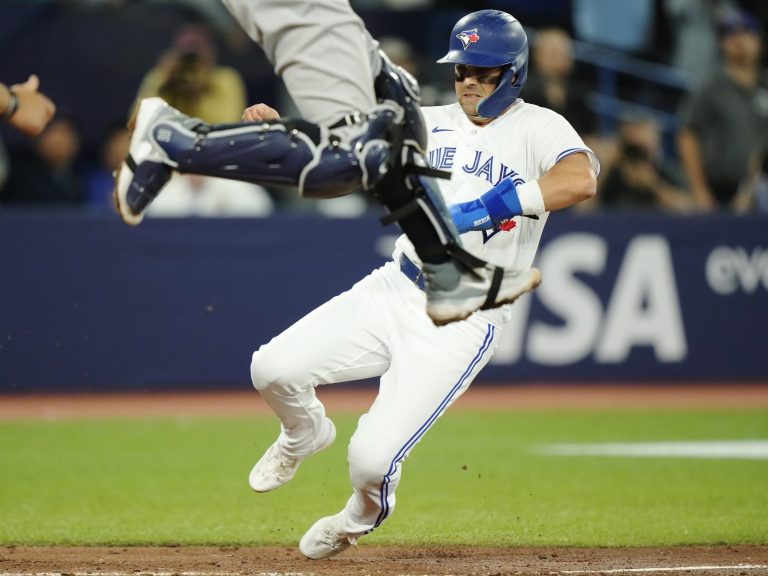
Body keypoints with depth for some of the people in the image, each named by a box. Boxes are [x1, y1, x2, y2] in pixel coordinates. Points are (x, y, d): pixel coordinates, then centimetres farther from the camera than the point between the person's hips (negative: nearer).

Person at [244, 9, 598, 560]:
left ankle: (363, 515, 25)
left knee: (372, 458, -14)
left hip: (462, 323, -5)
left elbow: (580, 179, -28)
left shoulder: (537, 128, -7)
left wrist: (480, 211, -36)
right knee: (274, 368, -10)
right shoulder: (431, 125, 10)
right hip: (393, 291, 5)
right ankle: (306, 433, 27)